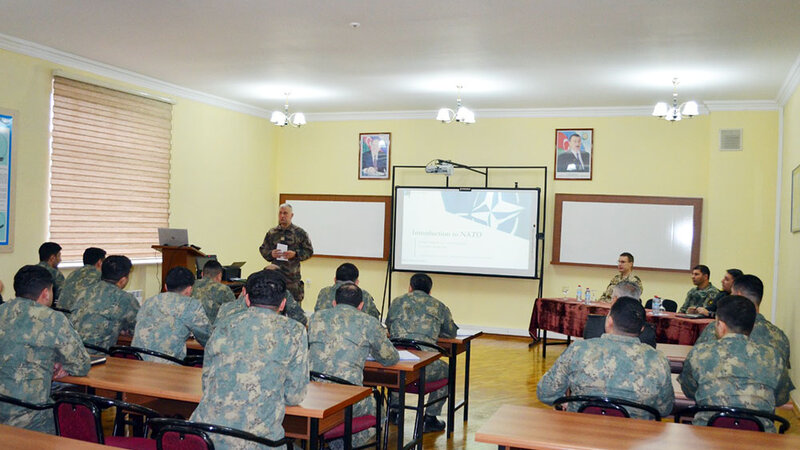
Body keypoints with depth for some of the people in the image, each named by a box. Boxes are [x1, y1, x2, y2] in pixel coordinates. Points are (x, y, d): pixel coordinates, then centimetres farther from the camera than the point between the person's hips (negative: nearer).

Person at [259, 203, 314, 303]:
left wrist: (295, 254, -13)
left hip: (293, 276, -3)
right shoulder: (272, 233, 10)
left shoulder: (300, 233, 1)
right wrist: (271, 254, -6)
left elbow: (309, 251, 2)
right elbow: (263, 249, 15)